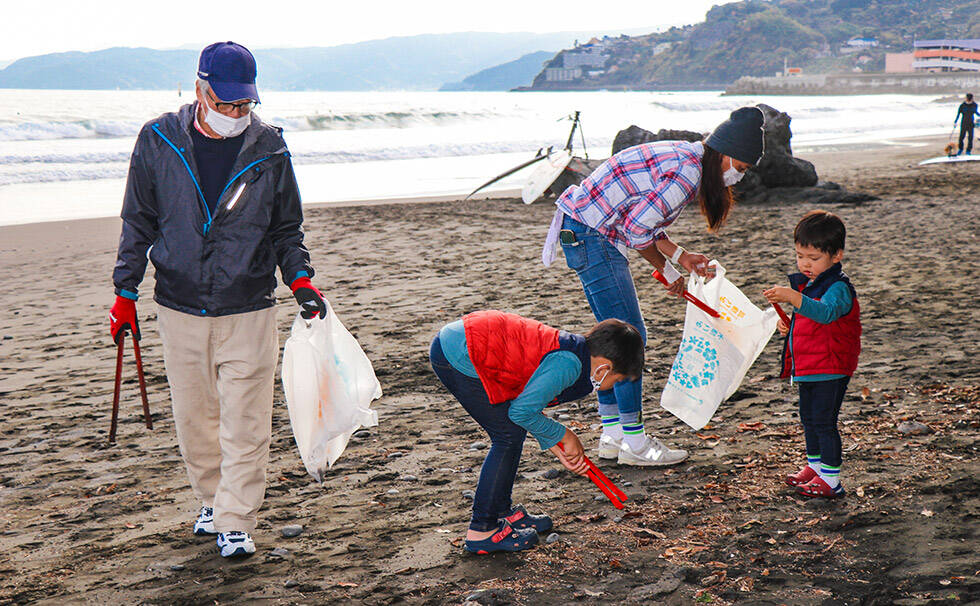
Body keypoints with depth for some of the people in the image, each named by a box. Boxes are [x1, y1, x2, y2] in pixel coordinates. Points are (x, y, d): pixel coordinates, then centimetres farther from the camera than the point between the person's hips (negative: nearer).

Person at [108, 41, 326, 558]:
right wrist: (125, 292, 6)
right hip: (179, 309, 2)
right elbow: (138, 222, 7)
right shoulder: (158, 142, -1)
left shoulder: (269, 151, -2)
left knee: (245, 426, -3)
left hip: (248, 312, -1)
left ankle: (236, 522, 7)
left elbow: (287, 229, 9)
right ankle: (212, 500, 33)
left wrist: (299, 279, -7)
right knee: (193, 419, 13)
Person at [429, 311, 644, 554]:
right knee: (509, 437, -3)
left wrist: (560, 451, 17)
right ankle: (481, 531, 4)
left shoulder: (571, 349, 12)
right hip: (459, 357, -10)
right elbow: (522, 412, -19)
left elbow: (529, 406, 20)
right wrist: (564, 436, -4)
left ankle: (502, 513, 28)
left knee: (513, 432, 15)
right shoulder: (568, 364, -17)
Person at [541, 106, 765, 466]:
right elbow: (637, 229, -21)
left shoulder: (684, 156, 13)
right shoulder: (688, 174, -19)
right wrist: (668, 269, -6)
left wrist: (682, 257, 11)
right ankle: (634, 443, 1)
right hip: (591, 237, -11)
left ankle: (612, 434, 21)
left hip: (580, 231, 11)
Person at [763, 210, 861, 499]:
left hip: (830, 369, -9)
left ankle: (831, 480, -1)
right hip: (807, 365, 10)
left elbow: (826, 312, -41)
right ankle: (815, 466, 34)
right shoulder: (806, 283, 11)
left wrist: (792, 297, -54)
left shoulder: (838, 287, -19)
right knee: (809, 419, 19)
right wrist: (789, 326, 5)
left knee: (823, 421, -8)